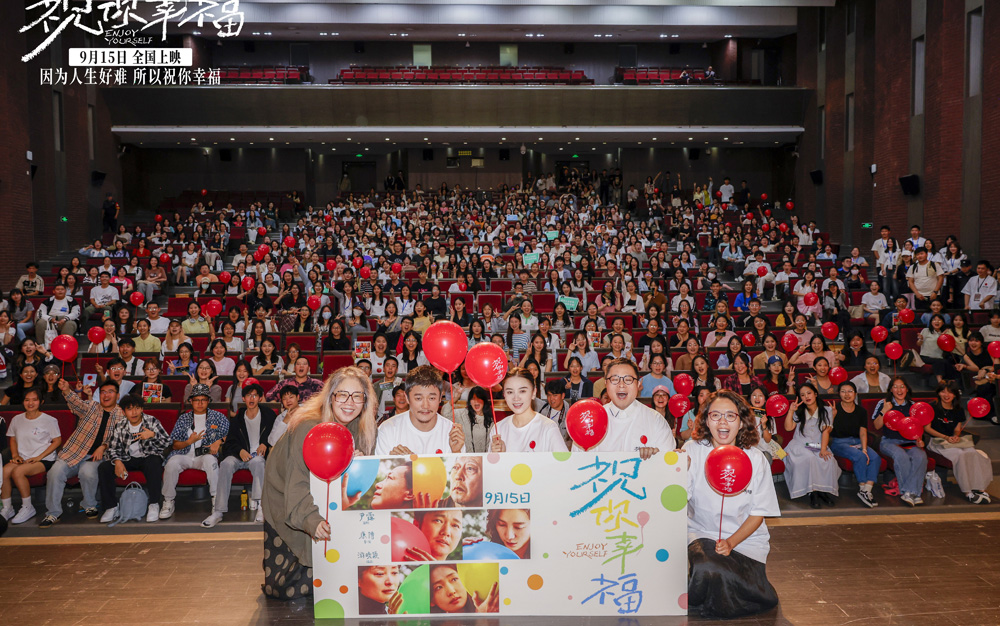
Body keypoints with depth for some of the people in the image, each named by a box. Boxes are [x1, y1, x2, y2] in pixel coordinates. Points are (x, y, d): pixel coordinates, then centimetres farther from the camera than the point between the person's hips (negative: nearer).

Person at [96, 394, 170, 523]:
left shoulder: (152, 421, -5)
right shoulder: (119, 427, 2)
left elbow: (167, 442, -9)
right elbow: (113, 448, 2)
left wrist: (152, 435, -29)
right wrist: (117, 461, -19)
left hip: (148, 457, -3)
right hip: (128, 459, 4)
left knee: (154, 464, -38)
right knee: (103, 468, -19)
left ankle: (154, 505, -27)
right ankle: (111, 506, -7)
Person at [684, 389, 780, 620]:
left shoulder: (755, 458, -3)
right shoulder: (692, 450, -6)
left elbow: (758, 513, 0)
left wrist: (731, 542, -15)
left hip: (746, 537, 1)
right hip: (701, 533, 0)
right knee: (706, 572, -31)